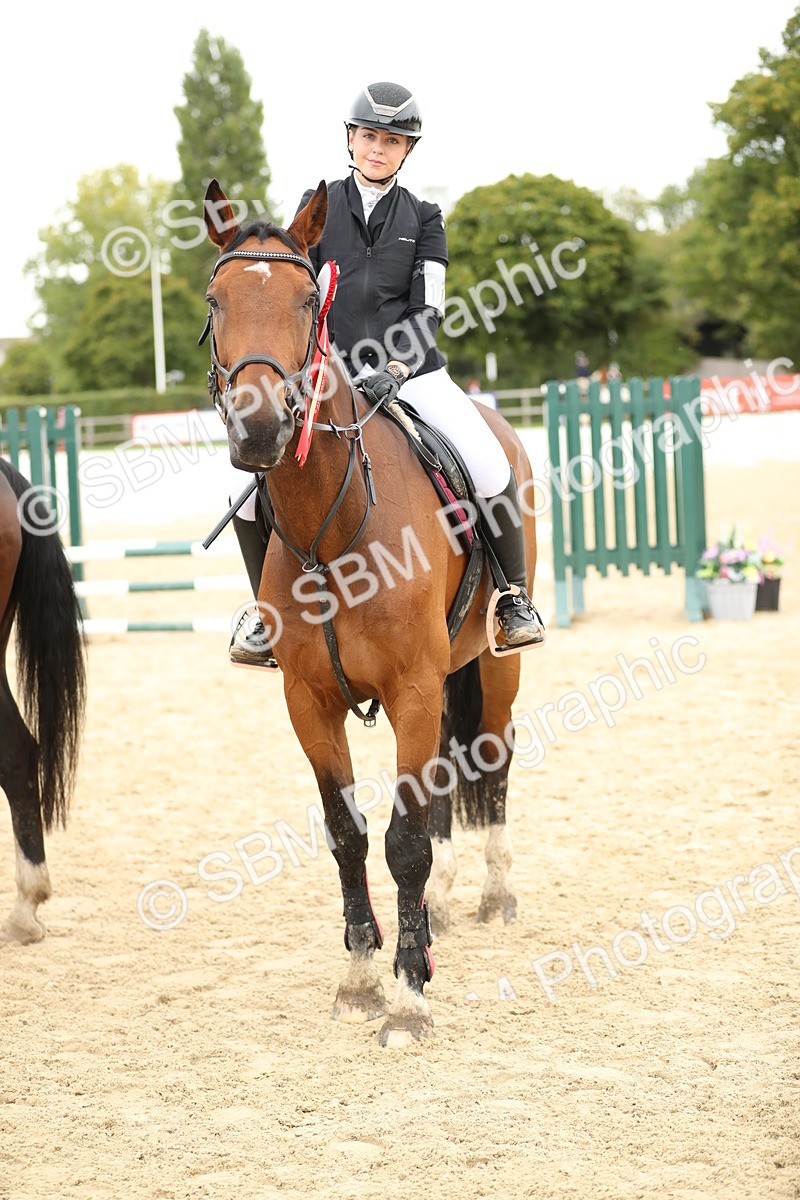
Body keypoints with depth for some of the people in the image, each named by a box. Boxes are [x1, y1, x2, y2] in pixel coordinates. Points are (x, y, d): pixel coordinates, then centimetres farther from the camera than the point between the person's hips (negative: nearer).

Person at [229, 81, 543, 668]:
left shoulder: (423, 217, 8)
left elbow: (429, 310, 1)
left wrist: (395, 369, -15)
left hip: (413, 371, -1)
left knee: (494, 477, -23)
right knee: (251, 496, -13)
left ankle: (514, 596, 0)